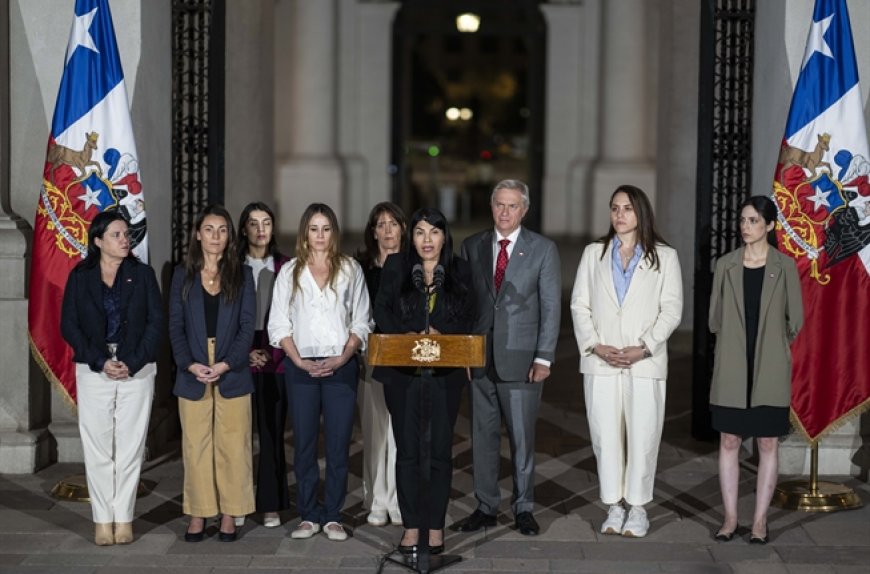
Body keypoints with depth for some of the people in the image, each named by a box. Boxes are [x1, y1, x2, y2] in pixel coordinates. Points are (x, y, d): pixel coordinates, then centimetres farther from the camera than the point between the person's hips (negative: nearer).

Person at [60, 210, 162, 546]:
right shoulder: (80, 276, 5)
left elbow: (155, 322, 1)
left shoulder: (142, 274, 6)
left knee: (130, 447, 0)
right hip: (93, 371, 0)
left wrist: (132, 363, -10)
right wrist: (101, 363, -10)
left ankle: (123, 518, 6)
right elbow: (69, 325, 0)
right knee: (97, 448, -1)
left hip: (137, 371, 0)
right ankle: (103, 519, 6)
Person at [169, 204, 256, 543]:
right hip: (193, 373, 1)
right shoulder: (183, 274, 8)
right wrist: (190, 364, -11)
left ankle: (229, 515, 7)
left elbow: (247, 325, 0)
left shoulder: (242, 274, 6)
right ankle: (198, 514, 9)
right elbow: (175, 325, 4)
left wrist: (226, 364, -12)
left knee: (232, 446, 0)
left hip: (232, 372, -1)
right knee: (195, 446, 2)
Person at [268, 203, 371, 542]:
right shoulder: (290, 272, 8)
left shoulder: (350, 270, 8)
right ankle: (308, 516, 8)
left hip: (341, 365, 0)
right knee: (304, 442, 2)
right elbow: (279, 323, 5)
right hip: (301, 366, 0)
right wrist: (300, 360, -7)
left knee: (338, 443, -1)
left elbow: (361, 321, 6)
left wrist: (343, 357, -8)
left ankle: (332, 516, 6)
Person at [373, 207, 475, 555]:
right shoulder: (395, 266, 7)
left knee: (440, 450, 2)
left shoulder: (460, 271, 7)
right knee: (407, 450, 2)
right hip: (403, 372, 0)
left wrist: (442, 334, -12)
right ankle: (411, 525, 10)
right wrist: (403, 336, -12)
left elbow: (469, 319, 6)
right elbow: (381, 311, 5)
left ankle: (436, 526, 10)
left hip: (445, 373, 0)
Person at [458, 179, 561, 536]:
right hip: (480, 358, 3)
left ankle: (524, 509, 14)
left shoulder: (543, 249, 1)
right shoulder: (472, 247, 8)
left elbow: (551, 306, -2)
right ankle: (486, 507, 17)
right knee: (483, 436, 8)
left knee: (522, 437, 2)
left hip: (521, 360, -3)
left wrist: (544, 357, -8)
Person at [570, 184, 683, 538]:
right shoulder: (593, 254, 13)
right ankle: (614, 507, 11)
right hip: (601, 362, 2)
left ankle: (638, 508, 8)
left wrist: (644, 347, -12)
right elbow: (579, 305, 8)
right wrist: (595, 346, -7)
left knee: (642, 435, -2)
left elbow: (671, 309, 0)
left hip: (645, 363, -2)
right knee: (605, 434, 2)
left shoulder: (664, 257, 6)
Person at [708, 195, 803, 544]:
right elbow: (715, 316, 10)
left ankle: (760, 521, 10)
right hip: (733, 369, 1)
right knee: (729, 441, 3)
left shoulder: (785, 266, -1)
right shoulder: (726, 265, 3)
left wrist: (771, 344, 12)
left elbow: (795, 319, 5)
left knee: (768, 444, 3)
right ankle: (730, 518, 12)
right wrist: (735, 342, 10)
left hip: (770, 370, -1)